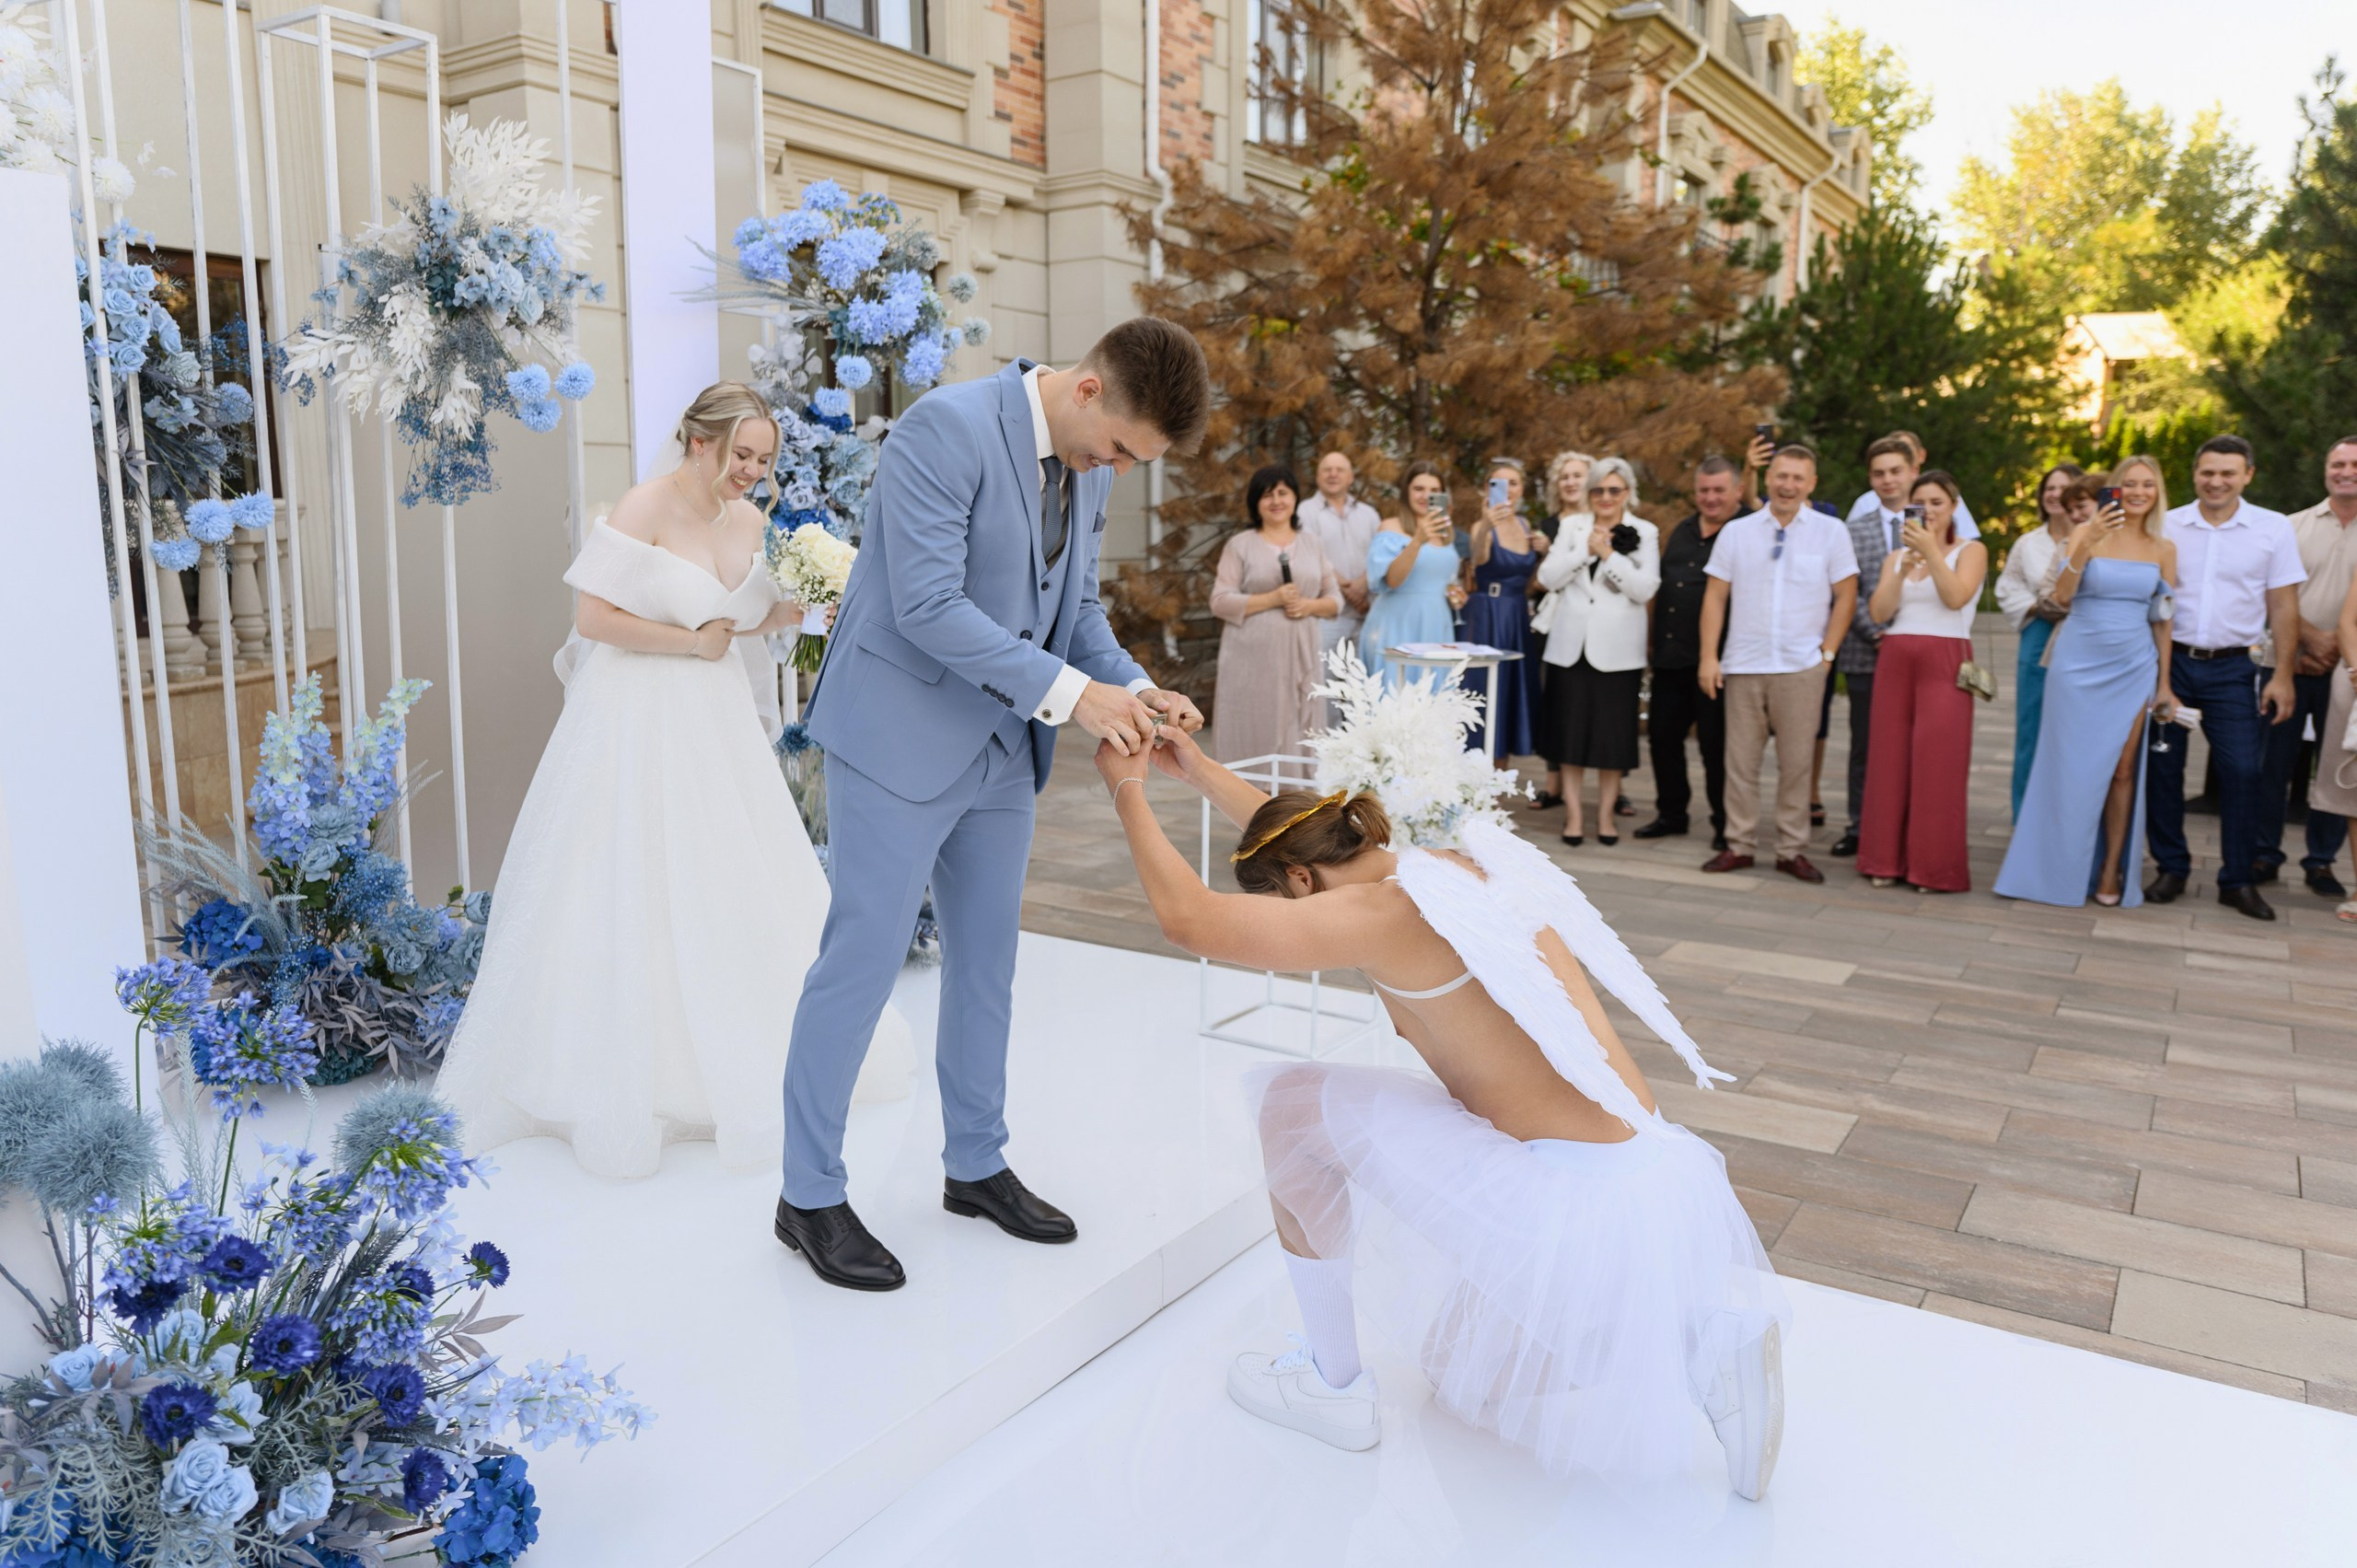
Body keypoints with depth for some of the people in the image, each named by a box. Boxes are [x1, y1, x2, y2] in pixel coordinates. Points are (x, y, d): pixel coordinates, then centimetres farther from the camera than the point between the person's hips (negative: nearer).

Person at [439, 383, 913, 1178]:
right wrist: (691, 641, -16)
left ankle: (735, 1060, 25)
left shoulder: (747, 518, 6)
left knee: (733, 885, 10)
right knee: (631, 895, 0)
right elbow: (593, 616, -18)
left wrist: (793, 612, -4)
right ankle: (626, 1078, 11)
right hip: (639, 723, -7)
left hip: (716, 723, 7)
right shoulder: (643, 508, -14)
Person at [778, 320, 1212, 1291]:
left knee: (987, 962, 15)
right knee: (863, 958, -1)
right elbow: (929, 605, -24)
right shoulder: (946, 427, -18)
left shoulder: (1090, 464, 6)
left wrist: (1130, 686, -5)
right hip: (902, 737, -8)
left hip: (1001, 748, 8)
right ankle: (809, 1198, 15)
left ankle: (976, 1166, 31)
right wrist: (1067, 691, -27)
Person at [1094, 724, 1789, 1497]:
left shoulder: (1390, 910, -16)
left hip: (1576, 1205, -9)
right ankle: (1709, 1337, 12)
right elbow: (1303, 843, 26)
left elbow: (1190, 918, -15)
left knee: (1289, 1100, 1)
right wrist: (1200, 769, 27)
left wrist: (1127, 788, -2)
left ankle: (1334, 1384, 14)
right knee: (1469, 1373, 31)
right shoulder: (1466, 865, 10)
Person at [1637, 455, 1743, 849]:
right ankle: (1671, 814, 25)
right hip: (1670, 655, 7)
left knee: (1715, 743, 0)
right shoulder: (1682, 531, 16)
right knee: (1663, 735, 11)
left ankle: (1725, 824, 13)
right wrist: (1653, 639, 15)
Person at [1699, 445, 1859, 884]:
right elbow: (1715, 596, 5)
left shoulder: (1831, 531, 4)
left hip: (1801, 667, -1)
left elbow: (1846, 596, 4)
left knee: (1796, 762, 3)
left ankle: (1792, 850, 13)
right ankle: (1739, 845, 14)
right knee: (1740, 761, 4)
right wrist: (1709, 656, -3)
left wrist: (1827, 654, -3)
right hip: (1743, 666, 1)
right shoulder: (1737, 532, 6)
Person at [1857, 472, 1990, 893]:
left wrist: (1931, 550, -21)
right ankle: (1889, 860, 8)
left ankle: (1936, 867, 0)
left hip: (1944, 663, -4)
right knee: (1891, 760, 1)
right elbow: (1879, 612, 1)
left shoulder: (1970, 551, 5)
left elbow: (1956, 597, -14)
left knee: (1937, 763, -7)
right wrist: (1904, 568, -12)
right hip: (1894, 661, 4)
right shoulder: (1896, 556, 15)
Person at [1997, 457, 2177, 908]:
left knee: (2122, 769, 3)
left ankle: (2111, 871, 11)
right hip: (2079, 663, -2)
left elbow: (2162, 619, 10)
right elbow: (2061, 597, -11)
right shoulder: (2088, 532, -2)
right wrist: (2086, 545, -23)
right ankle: (2062, 871, 11)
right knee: (2073, 767, 0)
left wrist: (2165, 684, 9)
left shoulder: (2164, 548, 7)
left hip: (2133, 667, 3)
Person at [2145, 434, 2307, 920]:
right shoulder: (2166, 527, 4)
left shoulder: (2273, 529, 3)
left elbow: (2283, 606, 4)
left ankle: (2238, 880, 8)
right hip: (2169, 661, 1)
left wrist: (2282, 676, -2)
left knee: (2242, 771, -3)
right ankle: (2171, 868, 16)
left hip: (2233, 667, -1)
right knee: (2162, 766, 3)